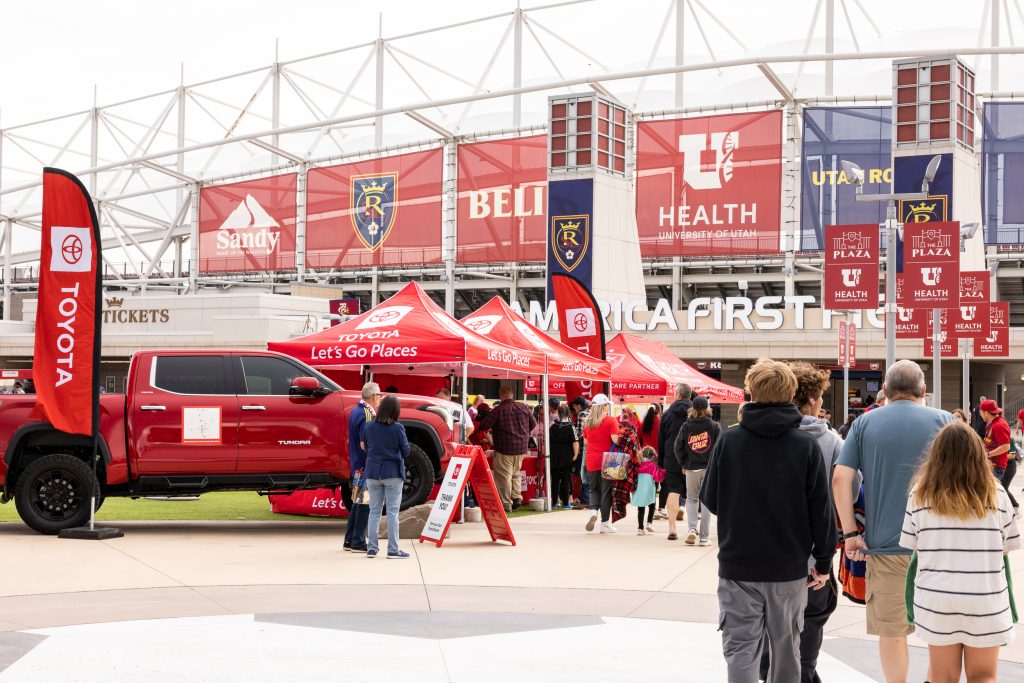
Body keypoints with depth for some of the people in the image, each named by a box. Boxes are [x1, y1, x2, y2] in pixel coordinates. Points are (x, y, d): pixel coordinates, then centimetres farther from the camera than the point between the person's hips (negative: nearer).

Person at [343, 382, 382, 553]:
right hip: (366, 465, -10)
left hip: (356, 464, 10)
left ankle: (349, 540, 20)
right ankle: (358, 542, -1)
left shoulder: (355, 411, 13)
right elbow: (364, 444, -22)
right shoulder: (367, 414, -17)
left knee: (357, 502, 16)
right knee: (364, 504, -4)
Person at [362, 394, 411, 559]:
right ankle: (393, 550, 2)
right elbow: (406, 451, -4)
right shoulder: (398, 428, -12)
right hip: (393, 473, -3)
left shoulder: (368, 426, -2)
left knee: (374, 511, 11)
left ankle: (372, 548, 10)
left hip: (373, 473, 3)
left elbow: (366, 448, 7)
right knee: (392, 511, 1)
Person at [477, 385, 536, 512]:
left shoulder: (499, 410, -14)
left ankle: (506, 504, 1)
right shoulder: (523, 408, 3)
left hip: (505, 448, -6)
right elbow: (533, 424, 15)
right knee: (516, 473, 23)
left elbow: (484, 425, -12)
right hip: (521, 448, 6)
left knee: (504, 475, 1)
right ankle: (517, 496, 10)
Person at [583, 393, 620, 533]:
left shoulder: (587, 422, 7)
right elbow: (615, 439, -17)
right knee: (606, 491, 4)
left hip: (591, 461, 4)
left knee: (594, 489, 18)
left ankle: (593, 510, -8)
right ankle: (605, 523, 8)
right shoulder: (611, 420, -8)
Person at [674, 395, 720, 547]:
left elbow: (678, 447, -2)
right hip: (709, 468, -1)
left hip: (691, 468, 1)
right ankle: (704, 537, 5)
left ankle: (692, 529, -5)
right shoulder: (714, 426, -4)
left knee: (691, 499, 15)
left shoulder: (686, 426, -1)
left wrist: (683, 464, 10)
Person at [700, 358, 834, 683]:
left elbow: (710, 501, 0)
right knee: (786, 648, 16)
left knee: (740, 648, 3)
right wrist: (823, 562, 5)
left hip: (737, 566, -1)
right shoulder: (806, 445, -7)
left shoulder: (728, 441, -7)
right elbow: (820, 509, -5)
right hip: (789, 568, 1)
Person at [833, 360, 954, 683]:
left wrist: (851, 532, 0)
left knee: (891, 630, 7)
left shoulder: (865, 423, 5)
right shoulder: (943, 420, 1)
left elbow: (840, 478, -4)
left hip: (884, 544, 0)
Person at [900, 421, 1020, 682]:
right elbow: (1006, 547, 2)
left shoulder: (921, 494, -5)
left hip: (936, 599, 1)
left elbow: (911, 545, 0)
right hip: (986, 599, -1)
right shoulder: (996, 494, -6)